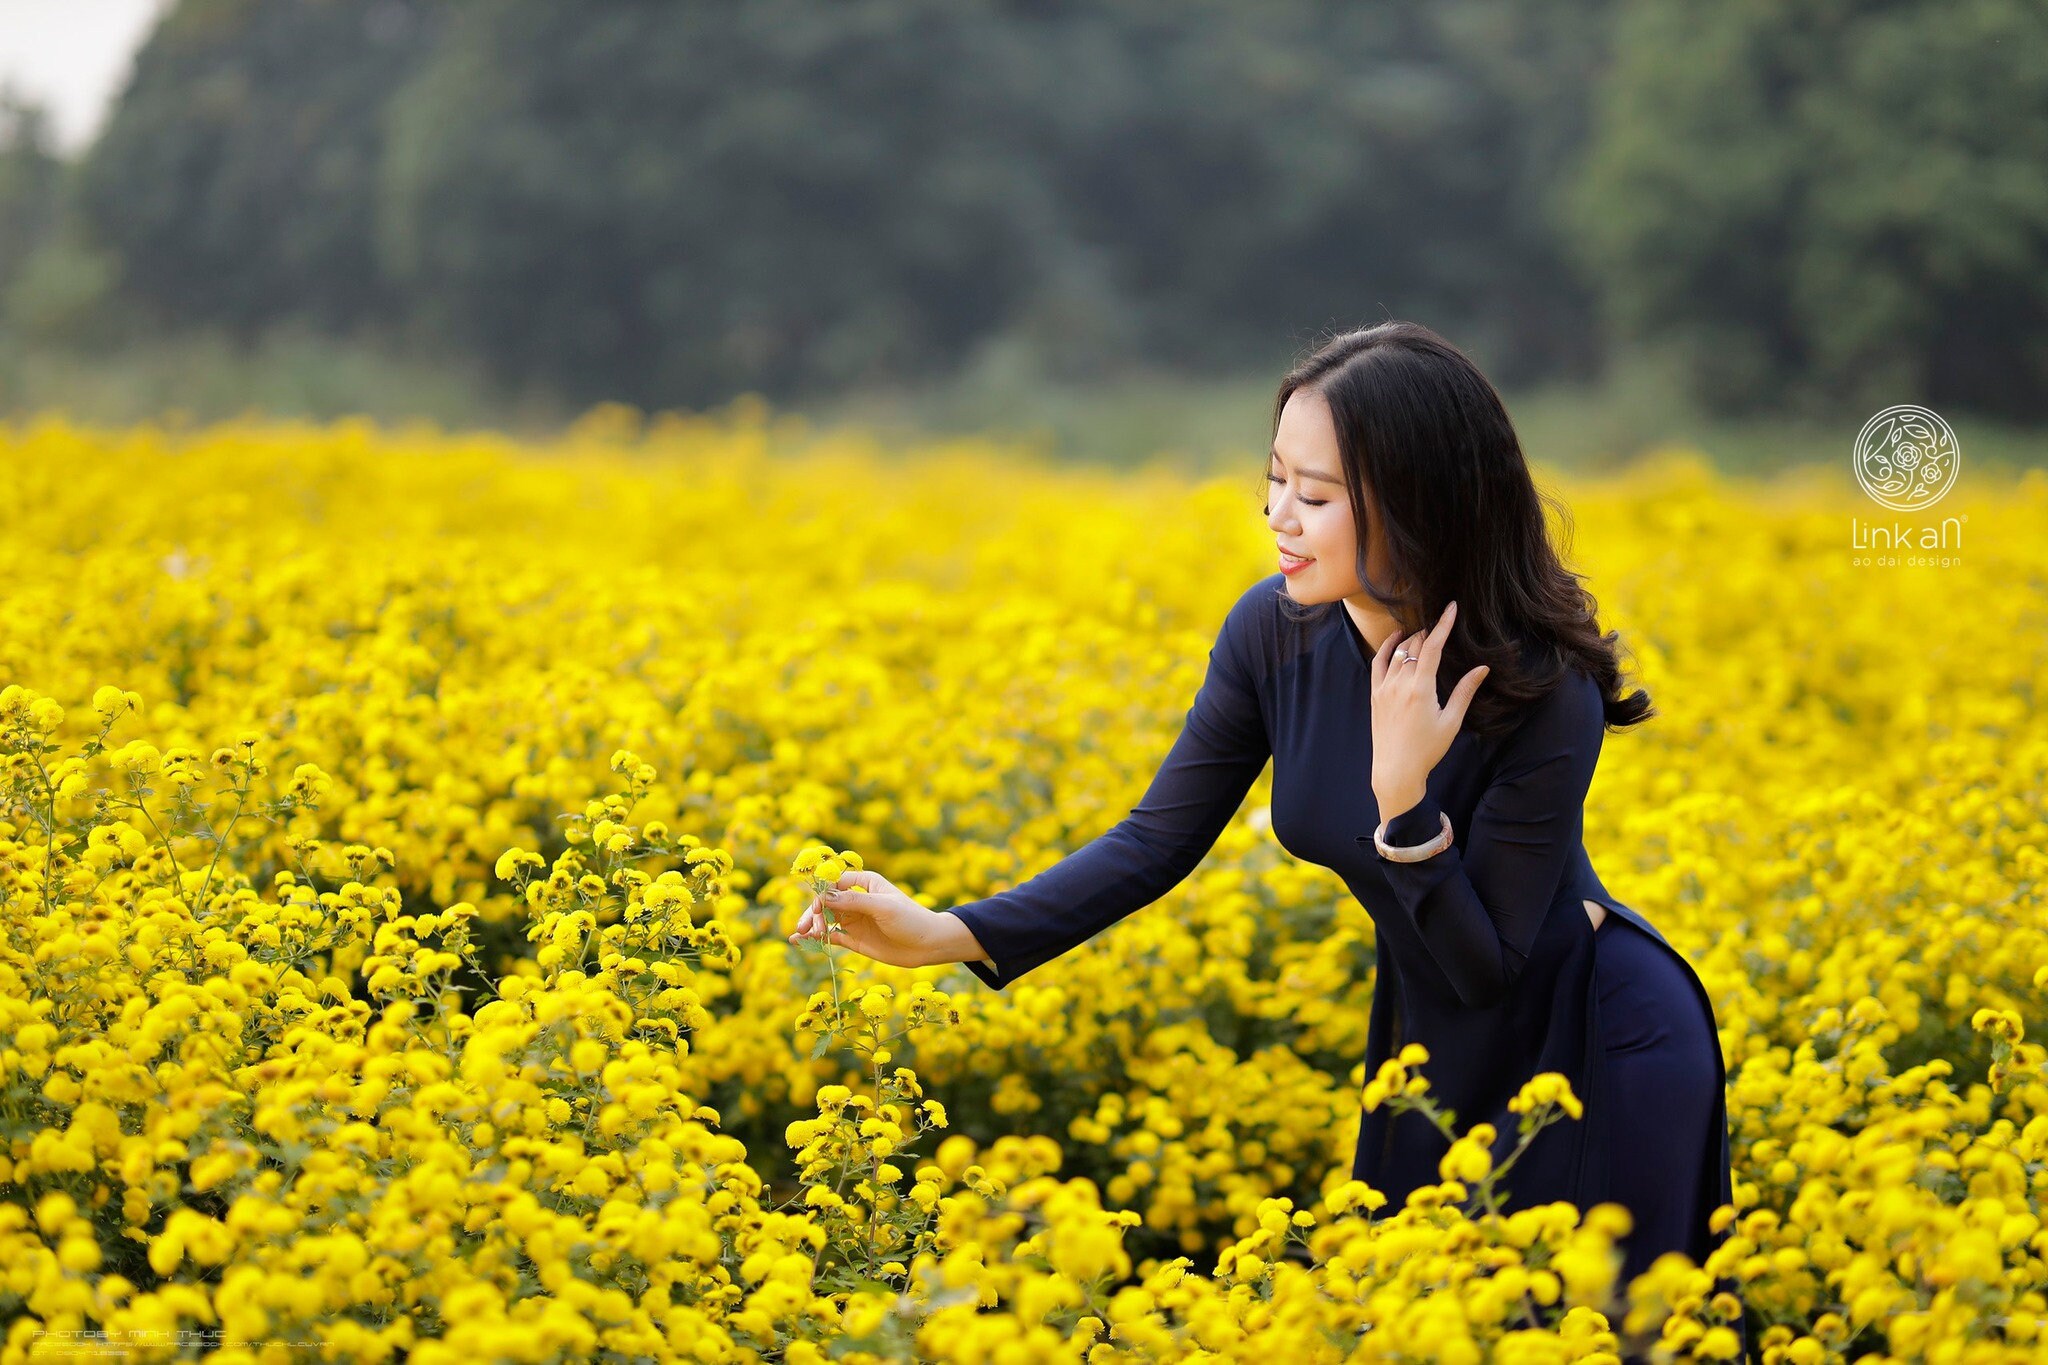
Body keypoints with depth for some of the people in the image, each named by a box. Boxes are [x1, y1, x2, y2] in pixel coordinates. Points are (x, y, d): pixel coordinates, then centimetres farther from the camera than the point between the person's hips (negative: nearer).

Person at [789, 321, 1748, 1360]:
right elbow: (1161, 838, -7)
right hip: (1426, 1041, 5)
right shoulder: (1274, 631, -14)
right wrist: (948, 935, -17)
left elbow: (1486, 968, -24)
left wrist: (1403, 794, -37)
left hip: (1583, 1036, -5)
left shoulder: (1545, 696, -29)